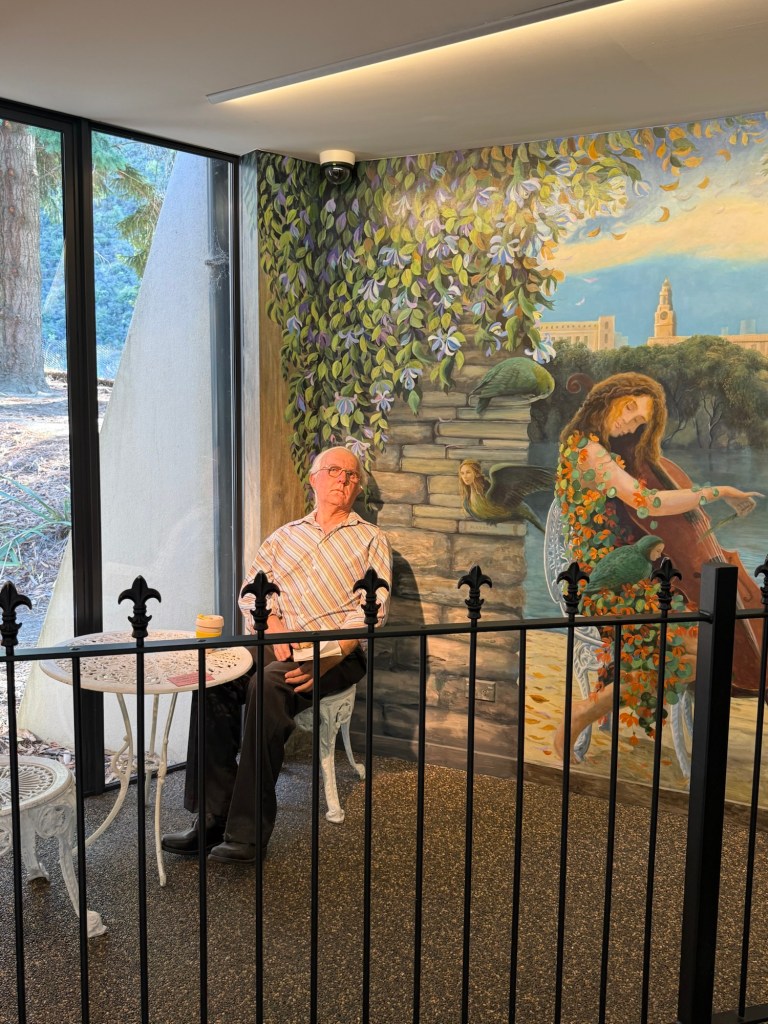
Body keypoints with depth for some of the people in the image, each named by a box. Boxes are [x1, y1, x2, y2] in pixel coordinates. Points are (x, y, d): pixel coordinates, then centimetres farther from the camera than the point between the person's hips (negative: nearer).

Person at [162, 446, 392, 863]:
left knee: (269, 683, -33)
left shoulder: (371, 541, 10)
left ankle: (248, 831, -27)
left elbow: (369, 613, -3)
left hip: (339, 654, -4)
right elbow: (252, 593, 11)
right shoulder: (283, 536, 21)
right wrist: (276, 629, -10)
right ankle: (214, 817, -20)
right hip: (280, 646, 4)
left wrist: (329, 658, -19)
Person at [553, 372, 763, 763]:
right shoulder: (587, 450, -15)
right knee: (695, 650, -20)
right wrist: (715, 492, -13)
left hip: (631, 571, 9)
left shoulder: (605, 451, 13)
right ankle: (584, 713, -9)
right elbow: (648, 503, -24)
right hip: (610, 584, -9)